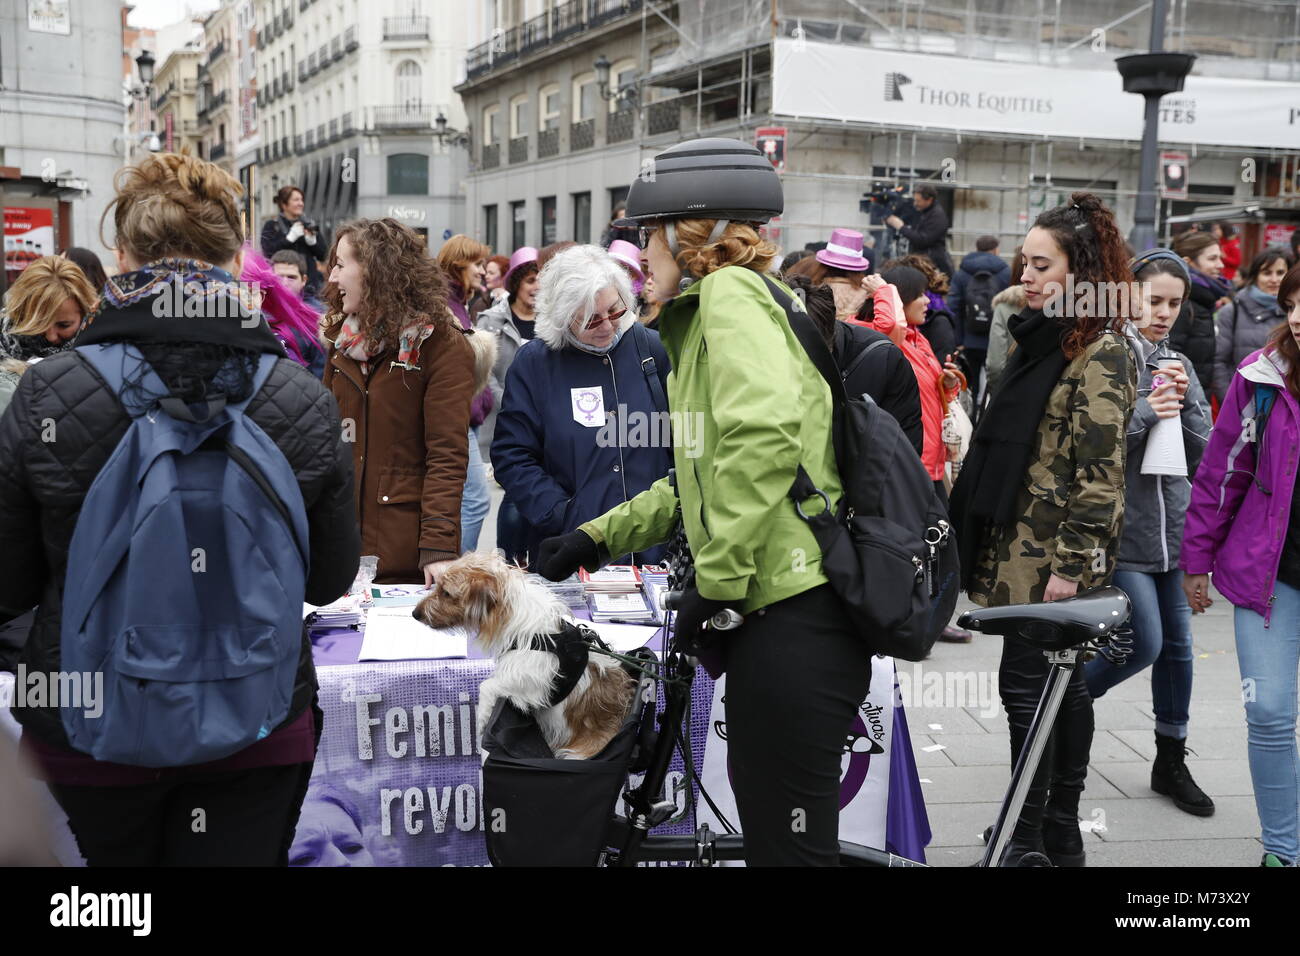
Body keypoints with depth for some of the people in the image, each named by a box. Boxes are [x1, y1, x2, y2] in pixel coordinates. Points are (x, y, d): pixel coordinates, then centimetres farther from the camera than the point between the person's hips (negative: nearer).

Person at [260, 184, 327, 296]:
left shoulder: (309, 225, 14)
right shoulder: (271, 226, 4)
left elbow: (322, 255, 10)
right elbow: (268, 252, -10)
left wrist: (312, 240, -8)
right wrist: (290, 238, -13)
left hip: (310, 282, 4)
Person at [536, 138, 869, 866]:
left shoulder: (729, 292, -9)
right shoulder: (707, 312, 22)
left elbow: (764, 435, -26)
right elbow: (706, 476, 27)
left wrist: (715, 581, -19)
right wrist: (601, 536, 24)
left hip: (791, 616, -10)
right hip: (776, 615, 10)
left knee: (791, 841, -1)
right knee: (768, 827, 20)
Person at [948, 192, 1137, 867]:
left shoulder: (1100, 353, -13)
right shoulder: (1041, 338, 15)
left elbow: (1101, 471, -18)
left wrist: (1071, 562, -21)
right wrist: (987, 545, 20)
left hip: (1053, 552, -9)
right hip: (1020, 544, 9)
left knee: (1026, 681, -5)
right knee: (1060, 682, 14)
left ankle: (1030, 841, 5)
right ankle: (1061, 831, 23)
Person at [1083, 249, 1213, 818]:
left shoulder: (1176, 365, 12)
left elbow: (1202, 452, 8)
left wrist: (1186, 400, -7)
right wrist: (1146, 412, -21)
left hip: (1173, 524, 7)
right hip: (1122, 527, -6)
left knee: (1177, 643, 12)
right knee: (1145, 643, -9)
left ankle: (1171, 762, 27)